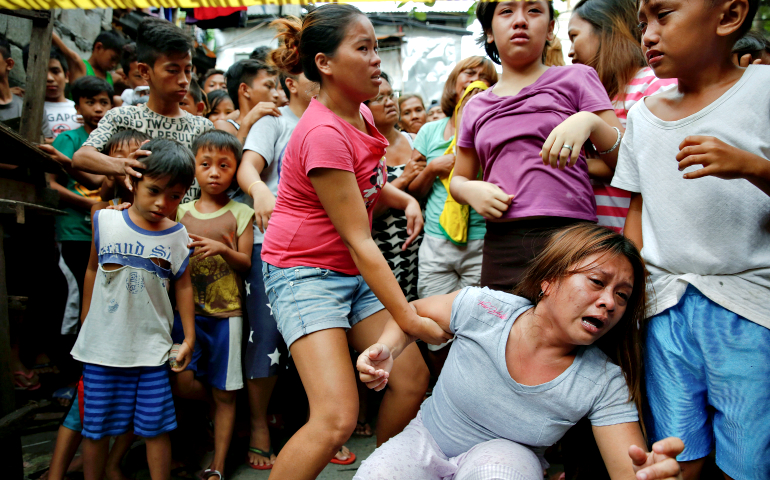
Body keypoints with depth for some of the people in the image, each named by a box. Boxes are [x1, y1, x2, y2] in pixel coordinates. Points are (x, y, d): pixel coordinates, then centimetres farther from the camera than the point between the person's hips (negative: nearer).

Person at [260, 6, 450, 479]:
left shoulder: (360, 113, 5)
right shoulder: (324, 133, -22)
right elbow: (358, 240, -23)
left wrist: (407, 199, 2)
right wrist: (408, 318, -22)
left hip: (354, 272, 9)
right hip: (306, 271, -9)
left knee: (412, 380, 6)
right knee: (337, 418, -18)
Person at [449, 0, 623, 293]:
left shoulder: (576, 78, 7)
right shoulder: (475, 107, 16)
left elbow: (627, 160, 1)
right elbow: (458, 179, 23)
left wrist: (590, 122, -17)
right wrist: (471, 190, 0)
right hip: (501, 245, 3)